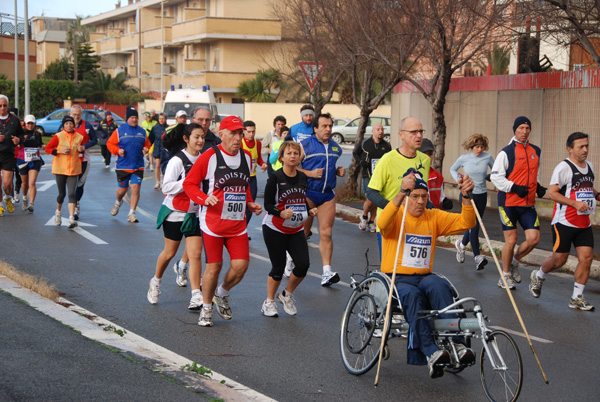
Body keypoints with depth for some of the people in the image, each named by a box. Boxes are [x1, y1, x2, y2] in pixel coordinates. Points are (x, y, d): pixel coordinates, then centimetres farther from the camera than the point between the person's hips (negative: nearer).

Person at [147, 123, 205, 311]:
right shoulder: (177, 161, -14)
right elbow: (166, 187, -20)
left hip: (195, 213, 4)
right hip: (175, 212, -3)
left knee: (195, 253, -7)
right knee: (170, 252, 10)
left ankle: (196, 295, -7)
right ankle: (156, 282, 36)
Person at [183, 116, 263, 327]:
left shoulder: (246, 157, 10)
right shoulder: (209, 157, -9)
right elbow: (189, 184, -5)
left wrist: (250, 203, 9)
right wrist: (205, 199, -21)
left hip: (238, 224, 5)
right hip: (213, 222, -5)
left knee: (241, 265, -5)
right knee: (214, 266, -1)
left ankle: (222, 294, 25)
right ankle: (206, 308, 20)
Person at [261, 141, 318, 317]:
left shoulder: (303, 177, 5)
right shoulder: (275, 178, -11)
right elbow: (268, 205, -12)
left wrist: (310, 210, -5)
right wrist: (281, 213, -29)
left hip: (296, 230, 5)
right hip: (275, 229, -4)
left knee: (303, 264, -9)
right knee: (278, 267, -1)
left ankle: (287, 295, 16)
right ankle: (269, 302, 21)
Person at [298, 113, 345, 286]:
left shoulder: (336, 148, 13)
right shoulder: (305, 145, -4)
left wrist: (339, 171, 7)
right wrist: (310, 173, -17)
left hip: (328, 194, 4)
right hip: (308, 193, -4)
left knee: (326, 233, -2)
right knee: (302, 232, 3)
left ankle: (327, 272, -5)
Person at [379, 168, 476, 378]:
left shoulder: (434, 217, 14)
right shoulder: (396, 216, 1)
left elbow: (466, 223, 1)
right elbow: (382, 223, -25)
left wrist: (466, 197, -17)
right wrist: (401, 193, -38)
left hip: (424, 277, 3)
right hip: (396, 278, -3)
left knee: (439, 286, -32)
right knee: (412, 295, -36)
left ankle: (455, 343, -39)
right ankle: (431, 352, -44)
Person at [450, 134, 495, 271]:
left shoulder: (488, 158, -2)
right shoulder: (463, 159, -3)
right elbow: (452, 169, 14)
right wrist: (458, 179, -3)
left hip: (482, 195, 2)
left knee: (475, 225, 9)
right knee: (473, 225, -11)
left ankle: (461, 244, 38)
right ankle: (477, 256, -11)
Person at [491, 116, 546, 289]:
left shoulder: (536, 151, 12)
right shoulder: (507, 152, -7)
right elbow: (496, 176, -10)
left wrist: (538, 186, 8)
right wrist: (515, 188, -18)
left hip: (528, 203, 5)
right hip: (509, 202, -5)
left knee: (533, 238, -4)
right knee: (511, 241, -3)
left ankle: (514, 262, 22)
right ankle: (505, 276, 15)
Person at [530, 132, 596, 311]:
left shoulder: (589, 166, 13)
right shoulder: (564, 167, -11)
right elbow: (551, 192, -16)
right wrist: (575, 203, -23)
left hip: (584, 223, 6)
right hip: (564, 221, -6)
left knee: (586, 257, -4)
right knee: (559, 259, 0)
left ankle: (577, 298, 5)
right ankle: (538, 276, 31)